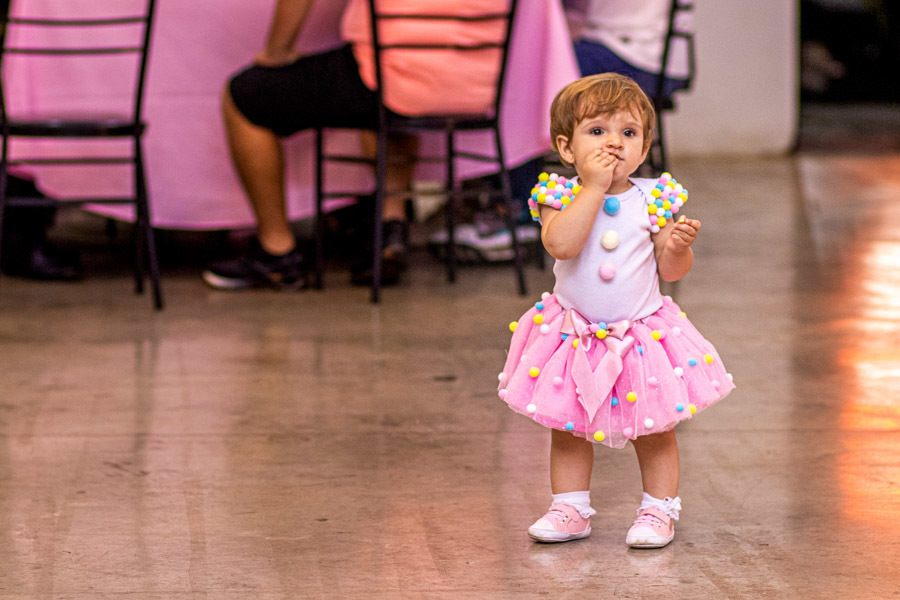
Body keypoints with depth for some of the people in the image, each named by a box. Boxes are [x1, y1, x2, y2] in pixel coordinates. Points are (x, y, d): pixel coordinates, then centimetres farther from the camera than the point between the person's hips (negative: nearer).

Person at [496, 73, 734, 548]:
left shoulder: (653, 200, -6)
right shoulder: (562, 195, -10)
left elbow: (670, 270, -2)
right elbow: (561, 244, -30)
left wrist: (678, 247, -24)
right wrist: (595, 187, -29)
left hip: (642, 332, 0)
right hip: (575, 336, 0)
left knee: (653, 430, 7)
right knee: (567, 427, 11)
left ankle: (659, 510, 21)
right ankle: (570, 509, 24)